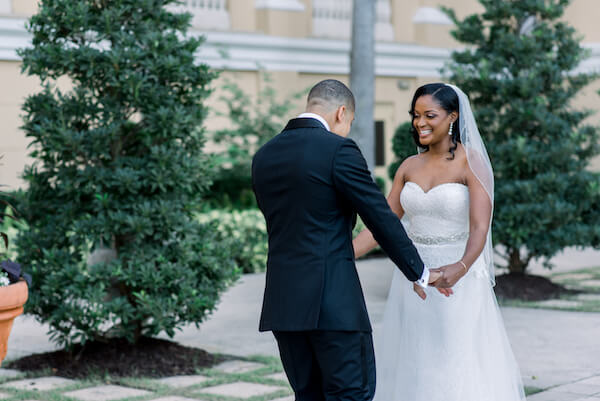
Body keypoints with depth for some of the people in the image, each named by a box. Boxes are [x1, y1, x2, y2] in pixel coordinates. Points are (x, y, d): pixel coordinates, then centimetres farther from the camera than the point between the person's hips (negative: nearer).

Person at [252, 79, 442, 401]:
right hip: (333, 300, -7)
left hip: (282, 300, 7)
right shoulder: (339, 150, -9)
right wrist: (420, 274, 5)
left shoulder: (263, 156, 11)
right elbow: (382, 219, -7)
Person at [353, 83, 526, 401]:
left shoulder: (471, 163, -9)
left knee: (460, 371, -4)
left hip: (457, 285, -5)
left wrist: (460, 268, -39)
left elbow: (480, 227, -20)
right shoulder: (409, 167, 8)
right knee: (411, 370, 8)